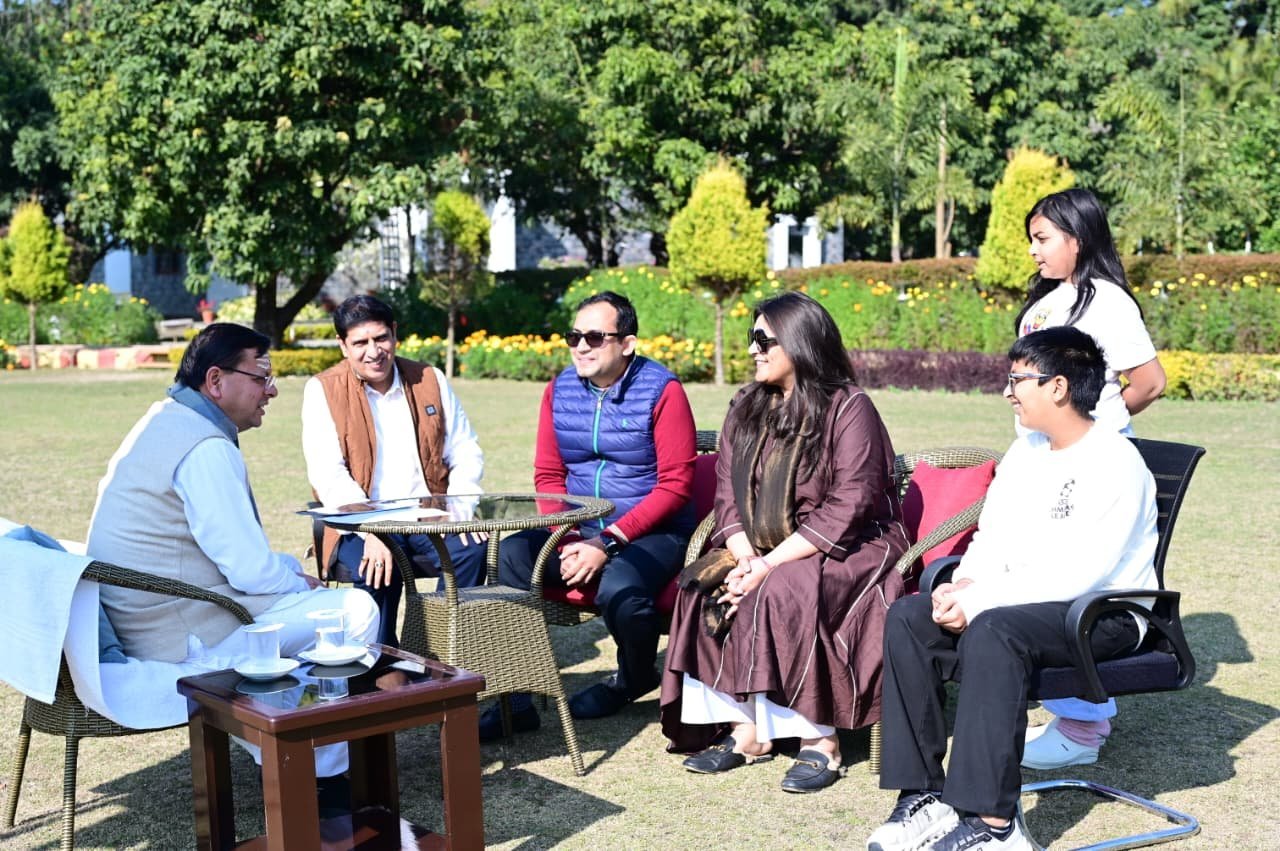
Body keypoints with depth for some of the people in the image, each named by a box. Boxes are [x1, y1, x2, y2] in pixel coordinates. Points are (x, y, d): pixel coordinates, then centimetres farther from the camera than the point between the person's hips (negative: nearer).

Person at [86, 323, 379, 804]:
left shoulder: (163, 423, 13)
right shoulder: (206, 448, -20)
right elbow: (251, 570, -22)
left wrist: (294, 571, 13)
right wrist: (302, 583, -1)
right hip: (183, 637, -11)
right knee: (357, 610, -9)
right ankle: (320, 773, 4)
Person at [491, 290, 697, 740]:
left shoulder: (661, 390, -9)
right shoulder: (560, 390, 6)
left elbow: (675, 486, -13)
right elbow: (547, 476, 7)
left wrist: (609, 542, -20)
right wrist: (569, 541, -11)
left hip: (653, 532, -5)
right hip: (579, 529, 5)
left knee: (618, 589, -34)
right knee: (511, 555, -22)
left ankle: (634, 679, 3)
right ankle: (516, 696, -15)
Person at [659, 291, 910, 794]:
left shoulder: (848, 409, -10)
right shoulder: (745, 410, 11)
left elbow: (847, 510, -18)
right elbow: (727, 494, 5)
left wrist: (772, 564, -24)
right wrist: (746, 557, -15)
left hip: (850, 548, -6)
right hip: (766, 554, 6)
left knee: (783, 591, -33)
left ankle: (820, 740, -22)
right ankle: (746, 729, -16)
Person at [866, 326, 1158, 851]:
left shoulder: (1114, 464, -14)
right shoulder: (1025, 452, 13)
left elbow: (1076, 575, -23)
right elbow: (991, 537, 15)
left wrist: (979, 603, -24)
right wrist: (965, 583, -7)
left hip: (1103, 615, -8)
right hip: (1019, 602, 8)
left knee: (991, 632, -37)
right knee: (908, 617, -14)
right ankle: (925, 796, -15)